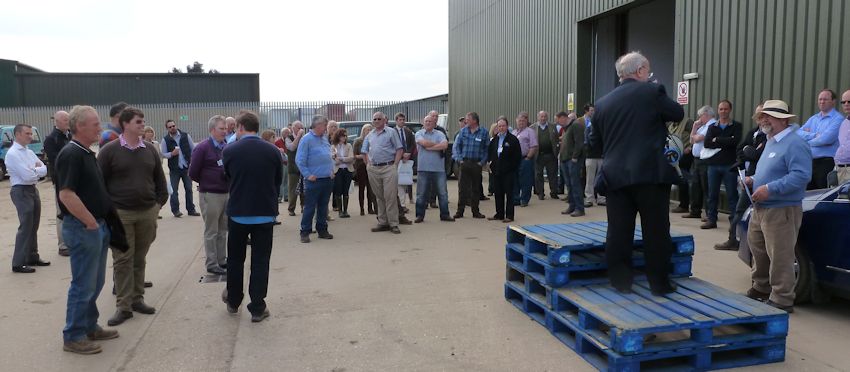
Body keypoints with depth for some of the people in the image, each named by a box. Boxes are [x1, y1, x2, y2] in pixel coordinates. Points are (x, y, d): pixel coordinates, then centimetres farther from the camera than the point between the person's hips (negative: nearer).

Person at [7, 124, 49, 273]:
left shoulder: (29, 152, 12)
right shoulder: (12, 153, -13)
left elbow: (45, 170, 8)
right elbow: (27, 175, -19)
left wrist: (34, 170, -10)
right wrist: (38, 169, -1)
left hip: (33, 190, 8)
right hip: (21, 191, -8)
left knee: (34, 226, 14)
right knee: (25, 227, -8)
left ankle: (32, 257, 26)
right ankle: (18, 263, -1)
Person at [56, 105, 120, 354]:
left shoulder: (87, 153, 13)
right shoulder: (71, 154, -17)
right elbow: (66, 195, -25)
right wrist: (91, 222, -18)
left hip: (97, 225, 9)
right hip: (83, 228, -9)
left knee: (95, 282, 17)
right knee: (83, 284, -1)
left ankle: (89, 327, 29)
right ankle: (73, 337, 11)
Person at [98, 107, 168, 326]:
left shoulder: (150, 150, 8)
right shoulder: (109, 151, -5)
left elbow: (159, 179, 13)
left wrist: (159, 202, 7)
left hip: (147, 212, 4)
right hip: (120, 213, -4)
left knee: (140, 259, 12)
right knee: (122, 260, 1)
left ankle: (137, 299, 22)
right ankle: (123, 306, 6)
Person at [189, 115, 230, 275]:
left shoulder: (227, 147, 6)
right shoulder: (202, 148, -11)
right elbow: (193, 173, -8)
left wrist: (228, 182, 2)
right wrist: (207, 183, 2)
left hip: (226, 193, 6)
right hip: (210, 195, -6)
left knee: (223, 230, 14)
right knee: (211, 232, 3)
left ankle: (222, 260, 25)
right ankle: (211, 264, 12)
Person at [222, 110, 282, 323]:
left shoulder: (229, 151, -8)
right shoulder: (272, 151, -6)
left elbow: (228, 177, 8)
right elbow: (278, 181, 4)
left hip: (238, 213, 0)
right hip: (265, 213, 0)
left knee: (235, 259, 18)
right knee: (260, 262, 6)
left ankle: (233, 301, 33)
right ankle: (257, 309, 8)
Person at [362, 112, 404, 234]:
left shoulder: (391, 132, 3)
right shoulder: (370, 135, 17)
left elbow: (400, 149, -1)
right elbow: (365, 151, 22)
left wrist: (395, 164, -9)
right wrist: (368, 164, 9)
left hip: (388, 168, -5)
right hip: (373, 169, 5)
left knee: (390, 197, -8)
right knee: (379, 197, 9)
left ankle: (393, 224, -4)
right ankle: (382, 223, 16)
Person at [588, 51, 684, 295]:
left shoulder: (603, 103, 8)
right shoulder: (652, 92, -3)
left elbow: (595, 143, 14)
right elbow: (678, 114, 11)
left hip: (615, 175, 3)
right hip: (650, 174, -3)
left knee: (619, 232, 6)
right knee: (656, 231, 7)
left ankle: (621, 282, 9)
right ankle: (659, 283, 15)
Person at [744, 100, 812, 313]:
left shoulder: (795, 144, -16)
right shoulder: (771, 142, 17)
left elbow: (801, 175, -26)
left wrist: (770, 189, -27)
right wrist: (754, 180, 9)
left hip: (782, 210, -10)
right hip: (761, 208, 10)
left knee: (779, 256, -5)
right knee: (757, 249, 19)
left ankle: (782, 300, 4)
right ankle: (761, 288, 35)